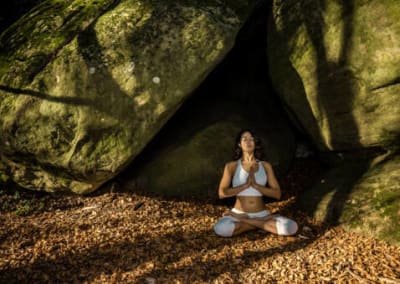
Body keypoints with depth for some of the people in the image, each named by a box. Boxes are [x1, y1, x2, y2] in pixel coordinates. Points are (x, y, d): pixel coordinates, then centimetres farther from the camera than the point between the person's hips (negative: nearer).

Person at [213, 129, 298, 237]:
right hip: (239, 213, -1)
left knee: (291, 227, -26)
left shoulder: (266, 166, 5)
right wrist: (246, 185, -17)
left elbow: (277, 194, -1)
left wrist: (255, 185, -14)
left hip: (262, 214, 2)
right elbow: (222, 193, -9)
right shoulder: (231, 166, 0)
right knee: (220, 228, -36)